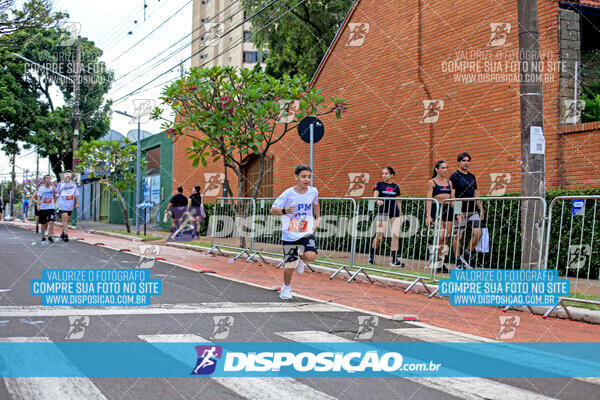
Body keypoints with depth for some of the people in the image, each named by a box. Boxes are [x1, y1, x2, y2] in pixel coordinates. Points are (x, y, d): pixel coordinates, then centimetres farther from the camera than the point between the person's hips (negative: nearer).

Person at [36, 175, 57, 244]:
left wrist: (52, 183, -14)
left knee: (51, 222, -17)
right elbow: (39, 197, -5)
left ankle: (50, 236, -11)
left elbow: (55, 191, -17)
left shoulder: (52, 187, 5)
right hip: (43, 208, 0)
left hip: (51, 208, 0)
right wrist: (38, 204, -19)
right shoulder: (41, 188, 3)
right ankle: (43, 237, 20)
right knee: (43, 224, 7)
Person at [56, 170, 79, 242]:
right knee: (65, 219, -14)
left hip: (70, 206, 4)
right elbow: (57, 194, 5)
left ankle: (63, 233, 27)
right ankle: (66, 235, -17)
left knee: (67, 220, 11)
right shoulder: (60, 184, 1)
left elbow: (76, 194, 13)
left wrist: (77, 203, 8)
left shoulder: (73, 184, 8)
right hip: (62, 205, -4)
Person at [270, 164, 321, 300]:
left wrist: (318, 218, 21)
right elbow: (272, 210, -12)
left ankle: (300, 257, 15)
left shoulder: (313, 191, -3)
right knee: (289, 265, 1)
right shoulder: (288, 194, -13)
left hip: (306, 233, 2)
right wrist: (285, 211, -31)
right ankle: (286, 288, 28)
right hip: (290, 234, -2)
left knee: (311, 256, -22)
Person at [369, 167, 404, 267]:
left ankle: (394, 260, -1)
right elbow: (375, 197, -9)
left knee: (395, 235, -5)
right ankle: (371, 255, 15)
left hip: (395, 213, 3)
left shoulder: (395, 186, 10)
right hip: (383, 212, -3)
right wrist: (378, 201, -33)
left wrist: (401, 215, 13)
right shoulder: (379, 184, 3)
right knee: (379, 235, -6)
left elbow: (397, 201, 16)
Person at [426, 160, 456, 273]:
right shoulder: (431, 182, 1)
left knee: (446, 237, 3)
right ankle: (436, 259, -4)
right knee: (440, 236, -17)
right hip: (437, 208, -5)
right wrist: (428, 216, -13)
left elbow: (452, 198, 16)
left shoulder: (449, 182, 16)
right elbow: (429, 200, -5)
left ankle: (441, 263, 8)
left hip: (448, 209, 5)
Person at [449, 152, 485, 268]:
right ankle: (458, 262, 8)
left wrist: (481, 209, 14)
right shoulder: (454, 177, -4)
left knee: (478, 232, -7)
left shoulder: (472, 177, 16)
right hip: (460, 212, -6)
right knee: (458, 236, -2)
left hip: (473, 211, 6)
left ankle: (467, 255, 9)